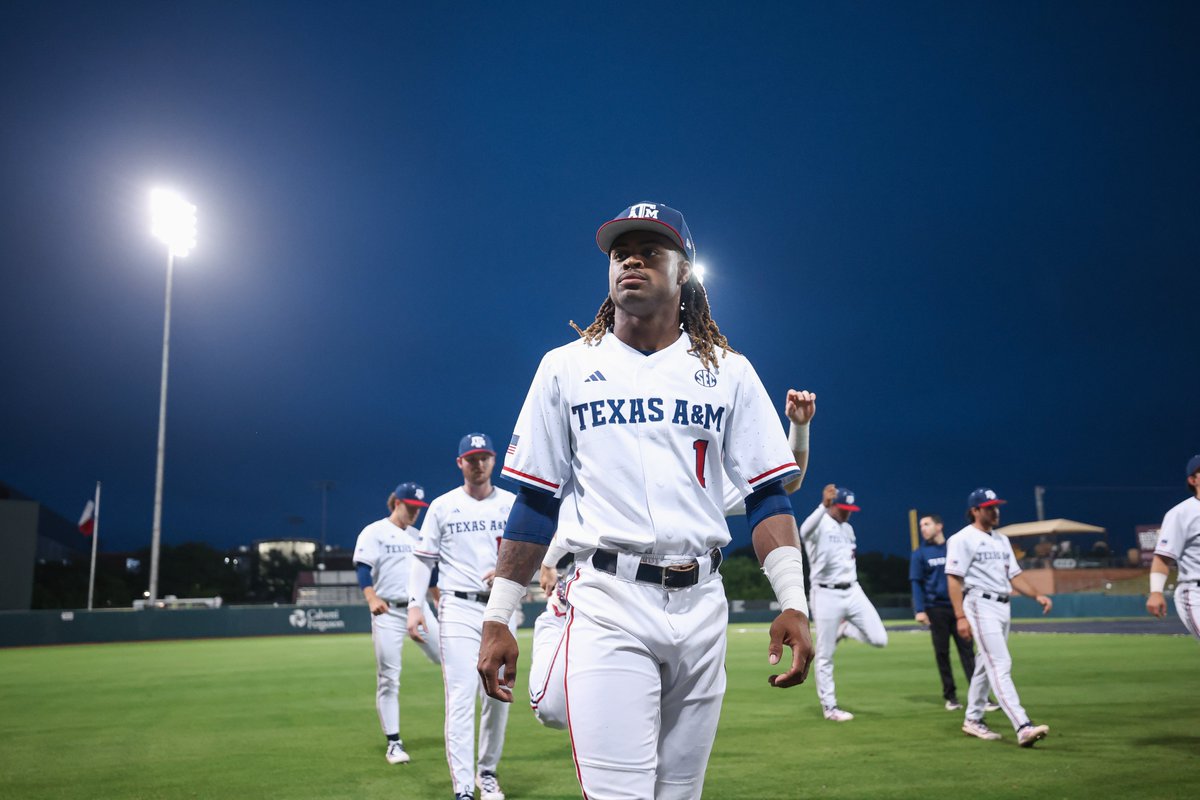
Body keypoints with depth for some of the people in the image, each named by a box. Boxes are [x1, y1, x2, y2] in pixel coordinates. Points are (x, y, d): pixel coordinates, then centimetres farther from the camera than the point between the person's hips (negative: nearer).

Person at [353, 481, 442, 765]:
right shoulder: (374, 532, -3)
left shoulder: (418, 536, 16)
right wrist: (371, 598, -31)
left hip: (419, 608, 5)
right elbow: (363, 568, -15)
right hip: (388, 613, -5)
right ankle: (393, 742, 5)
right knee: (388, 678, -2)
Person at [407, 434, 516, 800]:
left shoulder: (511, 504, 7)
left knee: (499, 695, 8)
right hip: (459, 608, -2)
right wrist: (414, 605, -7)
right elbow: (423, 559, 4)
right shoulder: (442, 506, 4)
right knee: (461, 696, -10)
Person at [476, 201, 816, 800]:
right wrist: (497, 620, 3)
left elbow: (767, 495, 5)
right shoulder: (566, 367, 8)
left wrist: (793, 604, -8)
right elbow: (533, 503, 7)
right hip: (608, 602, -2)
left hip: (701, 603, 2)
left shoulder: (728, 370, 9)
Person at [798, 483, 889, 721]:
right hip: (826, 596, -6)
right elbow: (804, 532, -38)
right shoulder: (818, 525, -12)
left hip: (852, 592, 6)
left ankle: (844, 630, 22)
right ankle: (829, 707, 13)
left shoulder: (848, 529, 12)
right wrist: (823, 506, -54)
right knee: (825, 655, 1)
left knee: (879, 639, -6)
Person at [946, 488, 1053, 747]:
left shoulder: (1001, 540, 18)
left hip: (1003, 607, 8)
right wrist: (960, 617, -18)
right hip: (981, 605, -8)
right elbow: (954, 579, -12)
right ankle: (1023, 727, -22)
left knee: (987, 664, 13)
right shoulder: (963, 539, -7)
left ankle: (973, 720, 25)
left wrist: (1037, 595, 1)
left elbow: (1014, 575, 17)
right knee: (1001, 665, -15)